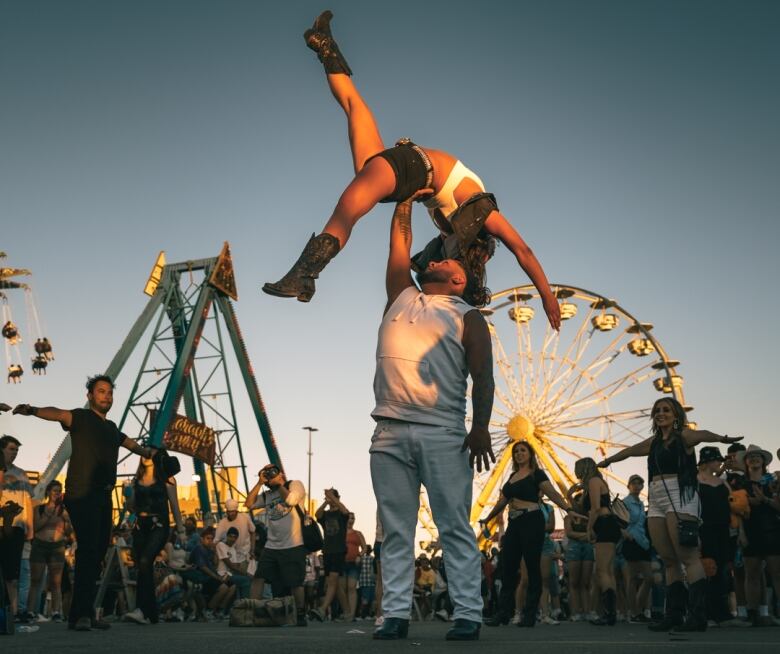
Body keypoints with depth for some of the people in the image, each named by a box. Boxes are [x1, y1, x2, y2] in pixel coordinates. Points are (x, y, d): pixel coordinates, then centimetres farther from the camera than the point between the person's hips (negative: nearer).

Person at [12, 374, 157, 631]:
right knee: (88, 550, -16)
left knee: (98, 554, 7)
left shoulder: (111, 428, 20)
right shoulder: (81, 417, -2)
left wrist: (149, 451, 47)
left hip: (103, 497, 8)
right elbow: (58, 414, -23)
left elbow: (131, 443, 39)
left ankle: (87, 613, 12)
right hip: (82, 495, -8)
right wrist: (33, 410, -41)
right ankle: (79, 615, -15)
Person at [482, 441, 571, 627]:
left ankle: (530, 615, 2)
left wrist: (568, 509, -25)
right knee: (507, 568, 3)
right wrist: (488, 518, 33)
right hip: (514, 523, 7)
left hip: (531, 521, -7)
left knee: (533, 568, -2)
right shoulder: (513, 476, 18)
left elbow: (553, 494, -10)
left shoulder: (536, 474, 0)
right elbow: (503, 500, 27)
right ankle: (503, 612, 6)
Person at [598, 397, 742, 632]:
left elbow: (702, 435, -21)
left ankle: (698, 616, -16)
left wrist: (720, 439, -43)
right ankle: (674, 615, 5)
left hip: (679, 495, -7)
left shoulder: (683, 436, 1)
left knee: (688, 556, -12)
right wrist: (608, 460, 54)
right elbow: (629, 451, 37)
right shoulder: (653, 442, 20)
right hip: (656, 499, 7)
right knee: (668, 560, 4)